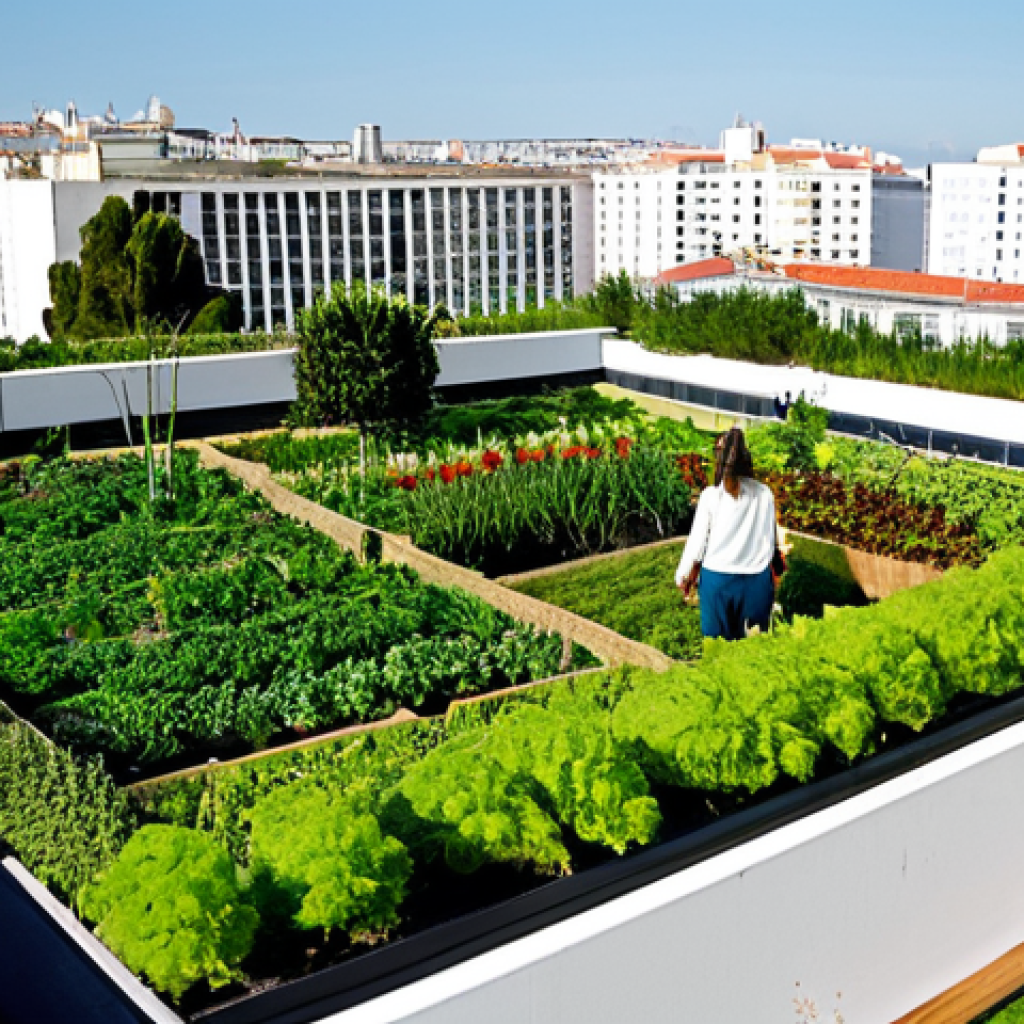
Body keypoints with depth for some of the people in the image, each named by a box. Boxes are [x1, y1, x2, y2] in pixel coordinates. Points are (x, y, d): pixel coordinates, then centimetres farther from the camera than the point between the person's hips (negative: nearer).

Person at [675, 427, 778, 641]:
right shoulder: (765, 495, -4)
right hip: (756, 578, 1)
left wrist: (685, 576, 14)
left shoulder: (711, 495, -8)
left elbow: (697, 540, -1)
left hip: (717, 577, -1)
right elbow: (770, 540, 4)